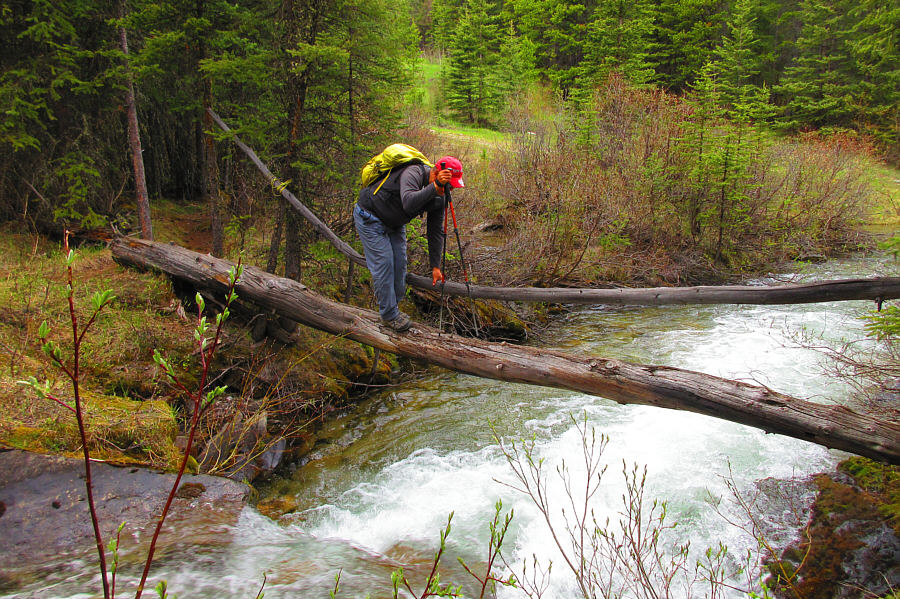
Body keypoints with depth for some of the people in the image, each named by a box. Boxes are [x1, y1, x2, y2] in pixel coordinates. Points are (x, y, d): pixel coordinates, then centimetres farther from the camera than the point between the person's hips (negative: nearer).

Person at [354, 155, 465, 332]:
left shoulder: (439, 198, -7)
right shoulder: (413, 173, -30)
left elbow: (436, 232, -2)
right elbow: (408, 203, -48)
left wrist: (435, 266, -3)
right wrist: (435, 186, -49)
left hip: (395, 224, 8)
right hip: (369, 217, -8)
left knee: (400, 264, 5)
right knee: (383, 264, -9)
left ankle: (393, 307, 21)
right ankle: (389, 315, 1)